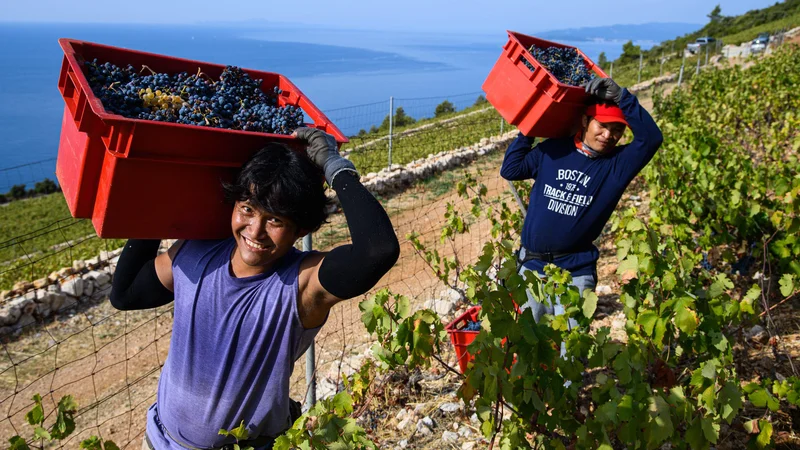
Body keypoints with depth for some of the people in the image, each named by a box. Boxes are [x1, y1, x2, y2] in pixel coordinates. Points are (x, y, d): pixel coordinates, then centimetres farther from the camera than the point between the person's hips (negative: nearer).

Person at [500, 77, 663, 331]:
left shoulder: (618, 164, -6)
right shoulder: (553, 149, 0)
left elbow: (651, 137, -22)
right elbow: (510, 170, 3)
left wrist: (621, 97, -27)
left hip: (575, 272, -2)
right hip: (532, 265, 3)